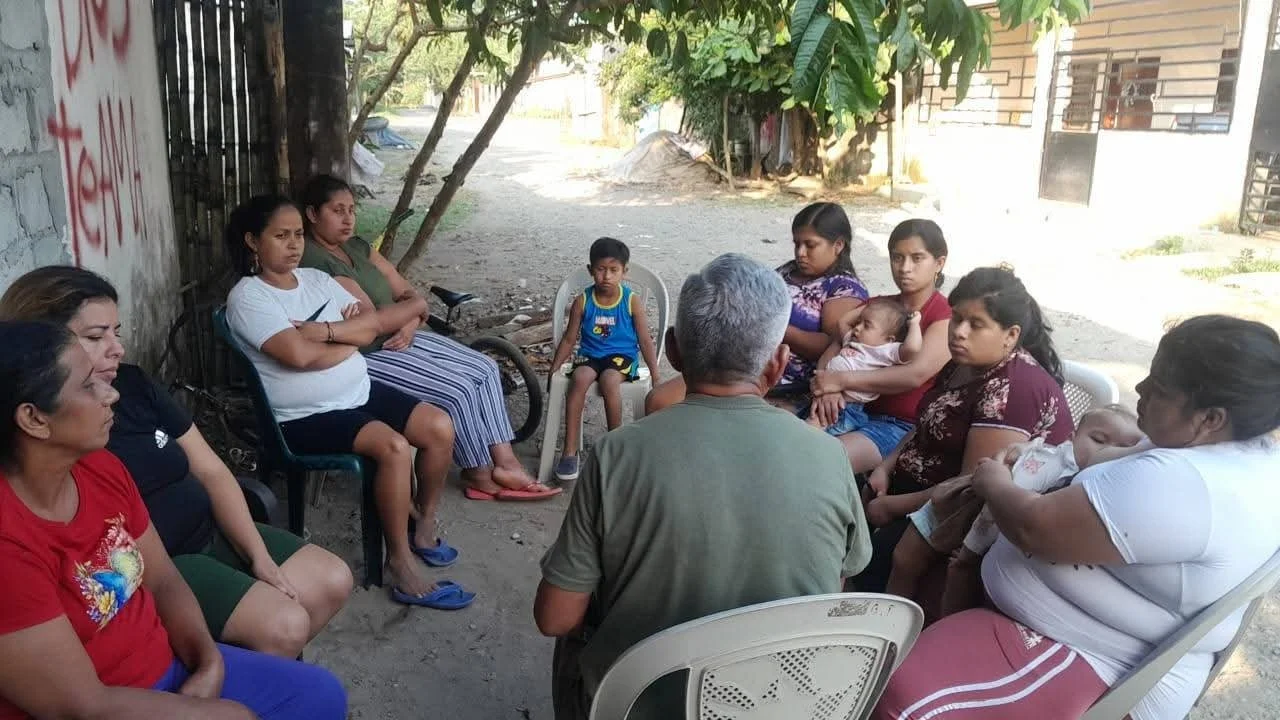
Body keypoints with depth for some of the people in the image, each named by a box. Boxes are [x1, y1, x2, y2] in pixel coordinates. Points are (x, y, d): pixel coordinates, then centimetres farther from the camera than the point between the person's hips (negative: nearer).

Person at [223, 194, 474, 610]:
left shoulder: (315, 278, 11)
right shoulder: (247, 298, -12)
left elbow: (369, 326, 2)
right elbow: (299, 355, -25)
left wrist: (325, 330, -16)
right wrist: (349, 339, -7)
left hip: (360, 391, 8)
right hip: (306, 416, -8)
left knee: (440, 427, -8)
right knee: (394, 447, -30)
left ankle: (423, 524, 13)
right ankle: (402, 568, -18)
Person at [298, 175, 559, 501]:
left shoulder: (356, 246, 10)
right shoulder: (313, 262, -18)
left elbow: (409, 294, 9)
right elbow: (373, 321, -23)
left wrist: (409, 324, -12)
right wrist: (414, 306, -6)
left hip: (399, 338, 9)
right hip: (366, 357, -9)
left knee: (484, 368, -2)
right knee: (458, 390, -18)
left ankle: (505, 464, -2)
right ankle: (481, 476, 3)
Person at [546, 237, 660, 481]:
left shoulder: (631, 301, -4)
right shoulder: (583, 301, 0)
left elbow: (645, 341, -2)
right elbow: (569, 339, 7)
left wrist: (656, 377, -5)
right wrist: (553, 369, 3)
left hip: (622, 356, -2)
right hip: (590, 355, 2)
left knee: (609, 379, -35)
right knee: (580, 378, -32)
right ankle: (570, 451, -28)